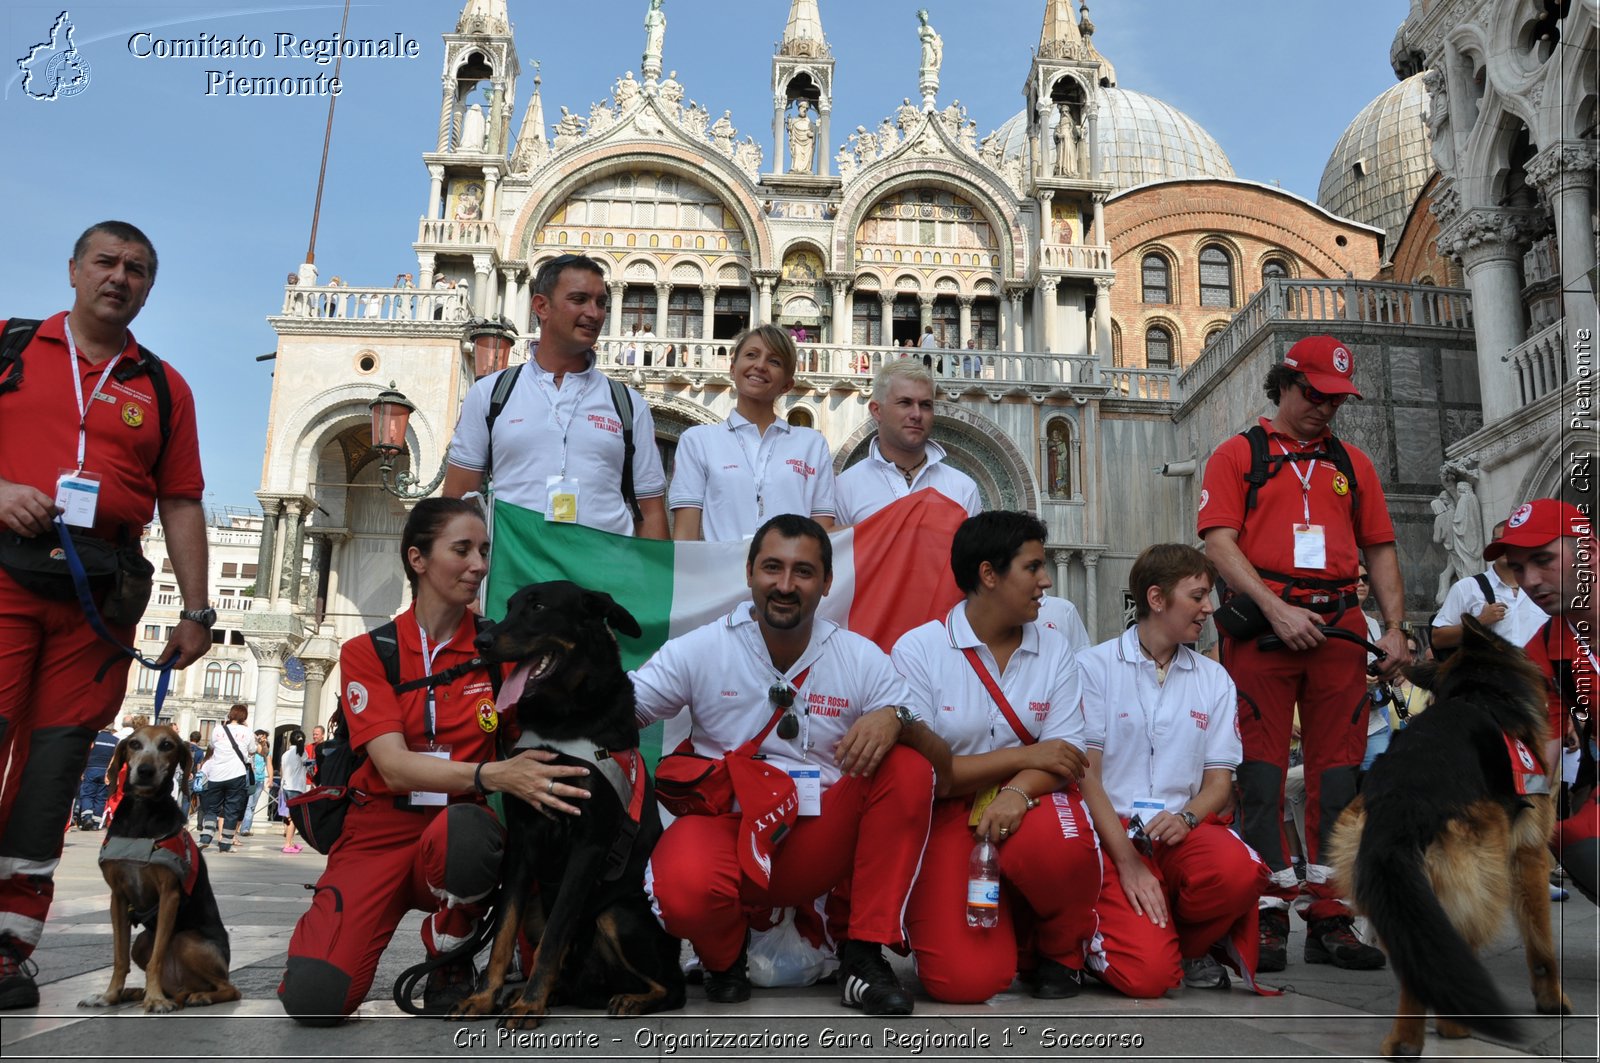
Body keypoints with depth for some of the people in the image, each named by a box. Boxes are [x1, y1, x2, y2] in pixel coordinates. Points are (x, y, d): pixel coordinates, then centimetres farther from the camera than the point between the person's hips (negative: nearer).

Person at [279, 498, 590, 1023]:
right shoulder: (367, 652, 1)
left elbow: (535, 741, -1)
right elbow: (393, 765, -14)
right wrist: (495, 775, -30)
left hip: (461, 827, 0)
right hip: (379, 832, 0)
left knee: (461, 829, -38)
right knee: (314, 999, -23)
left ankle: (451, 963, -7)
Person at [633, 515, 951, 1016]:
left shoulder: (861, 659, 0)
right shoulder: (701, 650, -3)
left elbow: (943, 766, -4)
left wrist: (897, 719, -25)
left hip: (821, 841, 2)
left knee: (908, 768, -21)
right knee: (683, 890, -35)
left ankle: (864, 955, -8)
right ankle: (725, 954, 5)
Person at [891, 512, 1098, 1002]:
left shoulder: (1054, 650, 6)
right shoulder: (918, 650, -7)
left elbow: (1064, 755, -3)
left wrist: (1019, 790, -26)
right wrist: (1026, 756, -12)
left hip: (1028, 803, 3)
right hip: (948, 815, -2)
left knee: (1058, 840, -35)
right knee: (966, 980, -21)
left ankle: (1062, 951, 0)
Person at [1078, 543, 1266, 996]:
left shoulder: (1215, 680, 13)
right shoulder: (1094, 667, -1)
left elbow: (1219, 780, 11)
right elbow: (1085, 775, -5)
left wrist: (1186, 816, -12)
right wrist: (1127, 861, -15)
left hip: (1183, 829, 4)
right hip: (1111, 832, -4)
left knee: (1239, 871, -32)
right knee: (1146, 974, -25)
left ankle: (1190, 946, 1)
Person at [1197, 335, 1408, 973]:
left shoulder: (1352, 464, 20)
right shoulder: (1238, 454, 8)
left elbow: (1380, 549, 19)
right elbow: (1219, 541, -3)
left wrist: (1394, 627, 5)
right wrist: (1277, 609, -14)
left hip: (1340, 627, 4)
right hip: (1260, 626, -3)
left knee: (1337, 771, 3)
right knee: (1262, 771, -3)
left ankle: (1329, 917, 9)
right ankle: (1268, 916, 1)